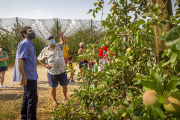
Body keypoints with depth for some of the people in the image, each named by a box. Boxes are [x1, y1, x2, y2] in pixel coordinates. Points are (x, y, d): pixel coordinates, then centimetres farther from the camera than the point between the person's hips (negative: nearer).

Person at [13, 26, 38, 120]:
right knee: (33, 99, -3)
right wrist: (23, 77, -26)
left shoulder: (30, 44, 16)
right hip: (28, 77, -10)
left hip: (31, 76, 10)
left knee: (26, 98, 17)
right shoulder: (24, 44, -14)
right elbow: (19, 60, -22)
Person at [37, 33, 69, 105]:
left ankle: (65, 98, 37)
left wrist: (61, 37, -36)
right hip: (52, 72, -2)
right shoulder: (45, 50, 2)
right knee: (53, 87, 8)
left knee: (64, 85, 14)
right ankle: (54, 100, 30)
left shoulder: (59, 46, 6)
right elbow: (39, 59, 10)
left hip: (62, 71, 2)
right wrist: (45, 65, -5)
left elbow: (63, 41, -14)